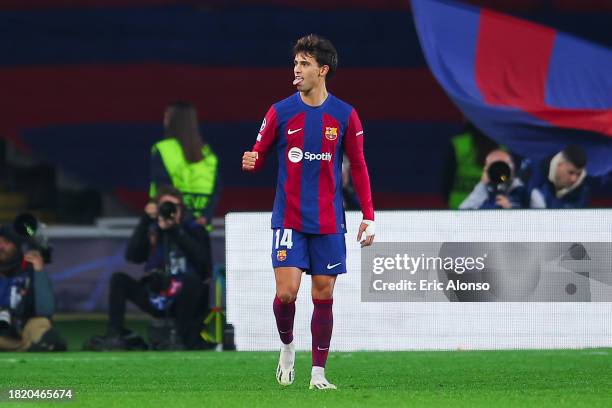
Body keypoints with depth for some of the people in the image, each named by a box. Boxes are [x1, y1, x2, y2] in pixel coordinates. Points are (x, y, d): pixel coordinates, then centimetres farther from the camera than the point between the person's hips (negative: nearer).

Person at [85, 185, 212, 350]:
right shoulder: (151, 229, 4)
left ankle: (187, 343, -30)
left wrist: (175, 230, -25)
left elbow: (202, 259, -22)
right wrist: (145, 221, -15)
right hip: (156, 298, 3)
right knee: (119, 279, -10)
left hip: (187, 300, -3)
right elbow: (132, 255, -11)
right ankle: (114, 336, -20)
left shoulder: (193, 229, -3)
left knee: (191, 280, -34)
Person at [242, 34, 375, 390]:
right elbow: (259, 154, 6)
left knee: (324, 296, 1)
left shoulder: (345, 115, 1)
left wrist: (368, 216, 0)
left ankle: (318, 373, 9)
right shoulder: (281, 112, 0)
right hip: (288, 220, -1)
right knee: (286, 291, -12)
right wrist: (251, 162, -19)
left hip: (329, 223, 1)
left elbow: (358, 167, 6)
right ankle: (287, 346, 17)